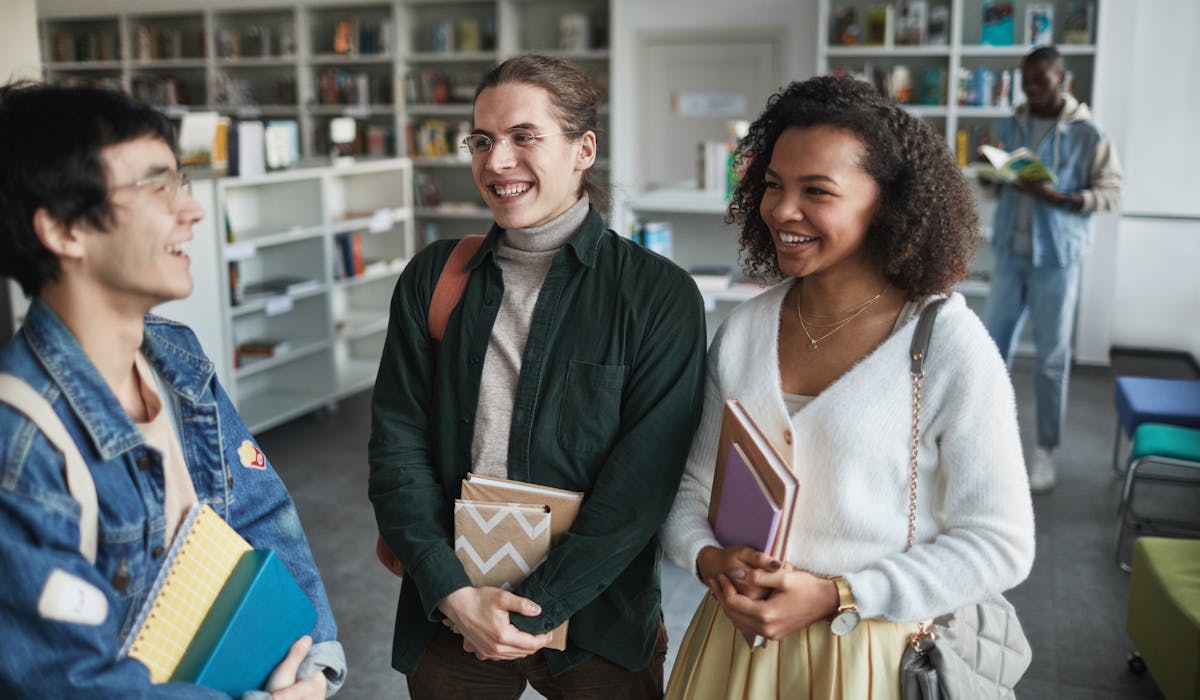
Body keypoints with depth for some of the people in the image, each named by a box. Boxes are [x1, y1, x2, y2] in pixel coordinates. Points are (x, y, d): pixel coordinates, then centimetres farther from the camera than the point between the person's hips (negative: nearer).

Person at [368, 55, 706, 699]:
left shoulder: (660, 295, -9)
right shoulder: (433, 278, 0)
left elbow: (642, 476, -13)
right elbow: (397, 445, -3)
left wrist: (536, 609, -15)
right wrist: (453, 592, -13)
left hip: (598, 623, -2)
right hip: (449, 618, 2)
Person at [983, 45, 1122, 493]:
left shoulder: (1087, 134, -7)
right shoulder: (1009, 127, 7)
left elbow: (1110, 192, -6)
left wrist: (1058, 197, -22)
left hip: (1057, 258, -4)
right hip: (1010, 253, 4)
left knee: (1052, 355, 3)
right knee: (992, 345, 9)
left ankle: (1045, 450, 13)